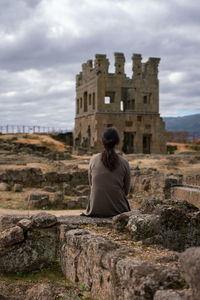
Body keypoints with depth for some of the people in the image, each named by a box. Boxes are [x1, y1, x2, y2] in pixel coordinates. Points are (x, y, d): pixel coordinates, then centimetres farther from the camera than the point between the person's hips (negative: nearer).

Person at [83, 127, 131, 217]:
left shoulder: (93, 160, -5)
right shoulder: (124, 163, -8)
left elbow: (91, 184, 7)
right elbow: (126, 190, 2)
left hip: (95, 210, 1)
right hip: (117, 210, -1)